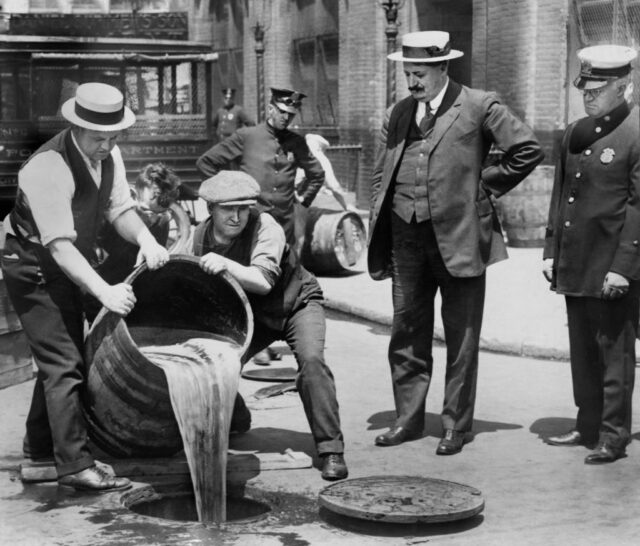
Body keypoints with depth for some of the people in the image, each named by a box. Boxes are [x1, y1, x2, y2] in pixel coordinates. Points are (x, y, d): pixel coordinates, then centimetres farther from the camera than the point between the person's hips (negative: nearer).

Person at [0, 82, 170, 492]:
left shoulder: (109, 155, -4)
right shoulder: (48, 167, -31)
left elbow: (121, 208, -2)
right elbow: (59, 245, -34)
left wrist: (146, 240, -24)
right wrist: (104, 291, -43)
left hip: (71, 264, 9)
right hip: (35, 268, -9)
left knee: (60, 359, 18)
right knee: (64, 363, -12)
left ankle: (40, 449, 35)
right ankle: (76, 465, -7)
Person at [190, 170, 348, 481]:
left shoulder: (265, 227, -28)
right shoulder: (199, 237, -14)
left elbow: (264, 281, -41)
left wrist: (226, 264, -54)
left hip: (296, 303, -4)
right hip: (251, 314, 4)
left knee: (311, 359, -30)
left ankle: (331, 449, -21)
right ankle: (233, 420, 23)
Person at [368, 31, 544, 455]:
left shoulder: (479, 106, -4)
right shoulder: (397, 115, 12)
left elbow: (528, 150, -5)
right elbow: (380, 177, 14)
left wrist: (485, 185, -2)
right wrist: (378, 238, 7)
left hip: (458, 237, -5)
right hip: (406, 239, 5)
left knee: (461, 338, 4)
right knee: (407, 333, 12)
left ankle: (457, 427, 14)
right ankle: (408, 419, 24)